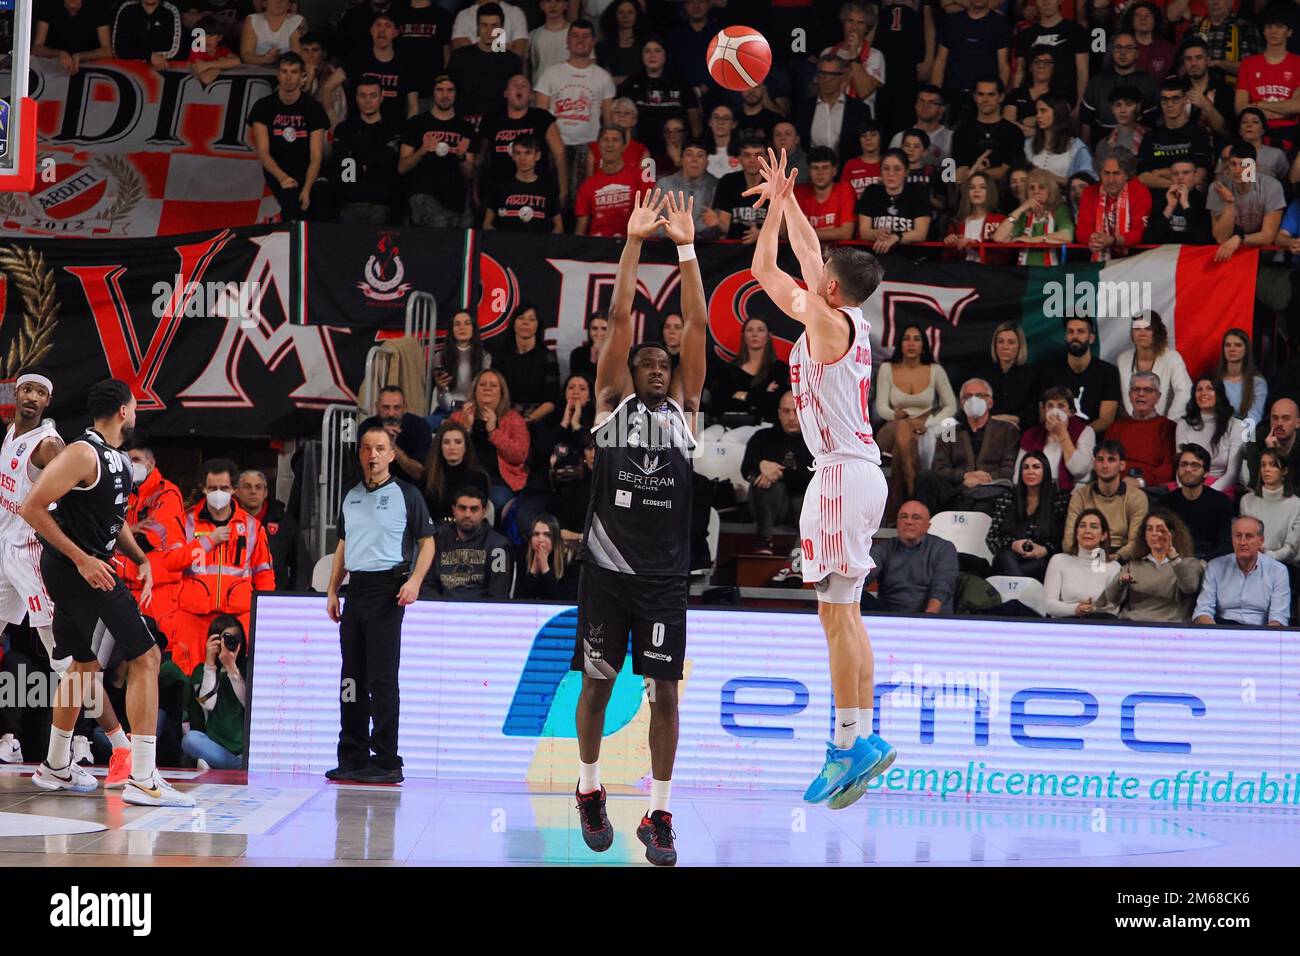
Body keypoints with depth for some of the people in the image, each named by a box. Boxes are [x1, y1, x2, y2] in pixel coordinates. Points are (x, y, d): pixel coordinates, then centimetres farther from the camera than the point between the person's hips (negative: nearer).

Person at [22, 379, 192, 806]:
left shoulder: (118, 459, 13)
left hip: (88, 568, 10)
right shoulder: (83, 453, -17)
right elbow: (31, 507, -21)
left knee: (85, 663, 22)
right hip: (75, 567, -10)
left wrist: (141, 560, 10)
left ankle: (56, 767, 36)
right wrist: (81, 559, -22)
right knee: (145, 658, -11)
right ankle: (142, 779, -13)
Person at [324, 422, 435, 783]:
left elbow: (427, 541, -1)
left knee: (382, 678, -8)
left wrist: (415, 581, -16)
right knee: (351, 677, 7)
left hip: (387, 590, -6)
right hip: (355, 590, 6)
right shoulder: (351, 496, 16)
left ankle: (386, 761, -5)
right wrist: (332, 590, 16)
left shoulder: (405, 494, -1)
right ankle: (352, 758, 13)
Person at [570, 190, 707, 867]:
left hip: (664, 575, 1)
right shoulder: (612, 402, 6)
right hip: (606, 568, -1)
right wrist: (635, 240, -6)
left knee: (664, 693, 0)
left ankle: (658, 816, 7)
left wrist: (686, 247, -4)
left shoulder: (683, 408, 10)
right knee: (596, 683, 8)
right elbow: (620, 318, -2)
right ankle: (589, 791, 28)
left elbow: (697, 325, 2)